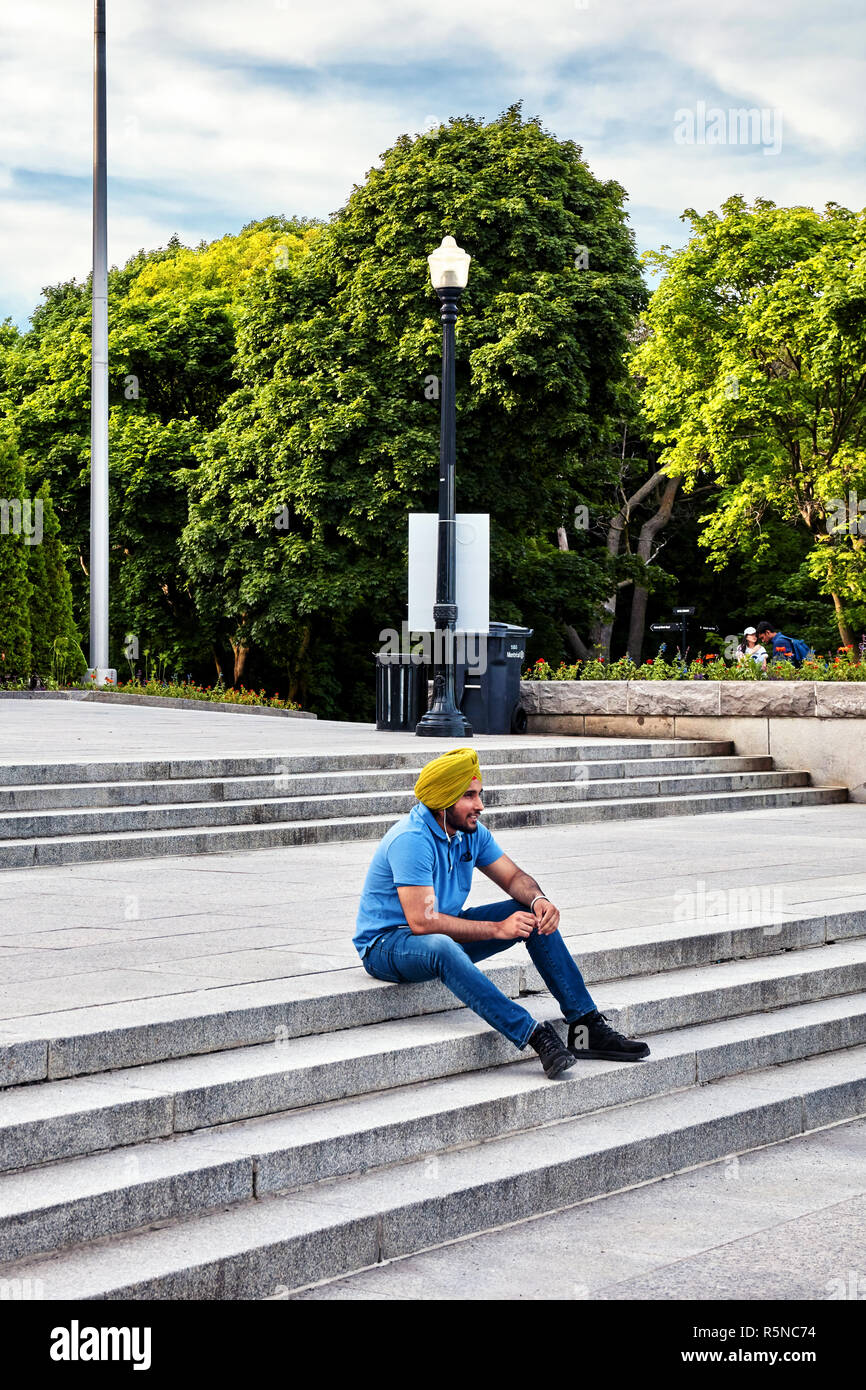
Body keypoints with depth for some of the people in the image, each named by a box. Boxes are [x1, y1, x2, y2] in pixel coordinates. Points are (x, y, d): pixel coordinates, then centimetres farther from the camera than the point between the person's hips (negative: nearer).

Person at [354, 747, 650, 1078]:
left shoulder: (471, 831, -1)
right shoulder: (411, 840, -27)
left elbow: (513, 877, 7)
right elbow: (423, 922, -32)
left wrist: (538, 900, -17)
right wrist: (498, 929, -30)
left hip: (448, 933, 9)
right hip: (386, 944, -8)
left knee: (534, 915, -4)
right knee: (440, 947, -42)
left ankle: (586, 1025, -8)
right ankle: (535, 1036, -47)